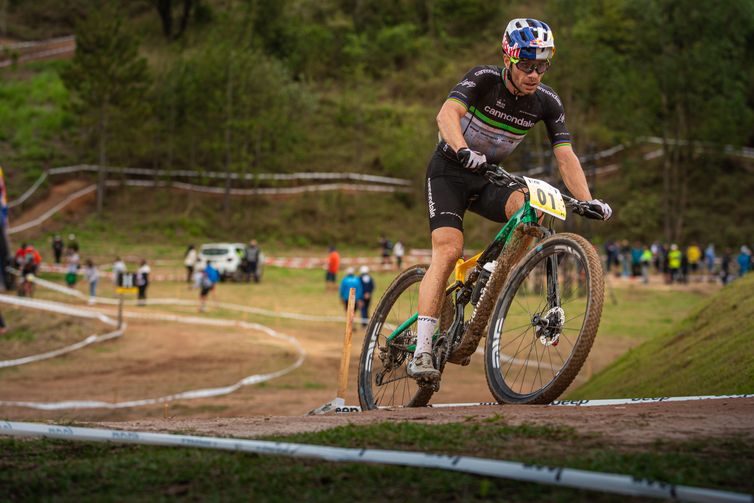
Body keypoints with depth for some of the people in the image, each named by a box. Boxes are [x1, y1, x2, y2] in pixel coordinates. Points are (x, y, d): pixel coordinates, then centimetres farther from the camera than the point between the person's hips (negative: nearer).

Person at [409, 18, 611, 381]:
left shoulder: (547, 102, -9)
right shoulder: (484, 79, -21)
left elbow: (565, 156, -10)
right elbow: (447, 114, -37)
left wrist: (587, 201, -25)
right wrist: (463, 151, -57)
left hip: (487, 179, 4)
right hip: (450, 171, -4)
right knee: (448, 251, -22)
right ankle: (421, 353, -24)